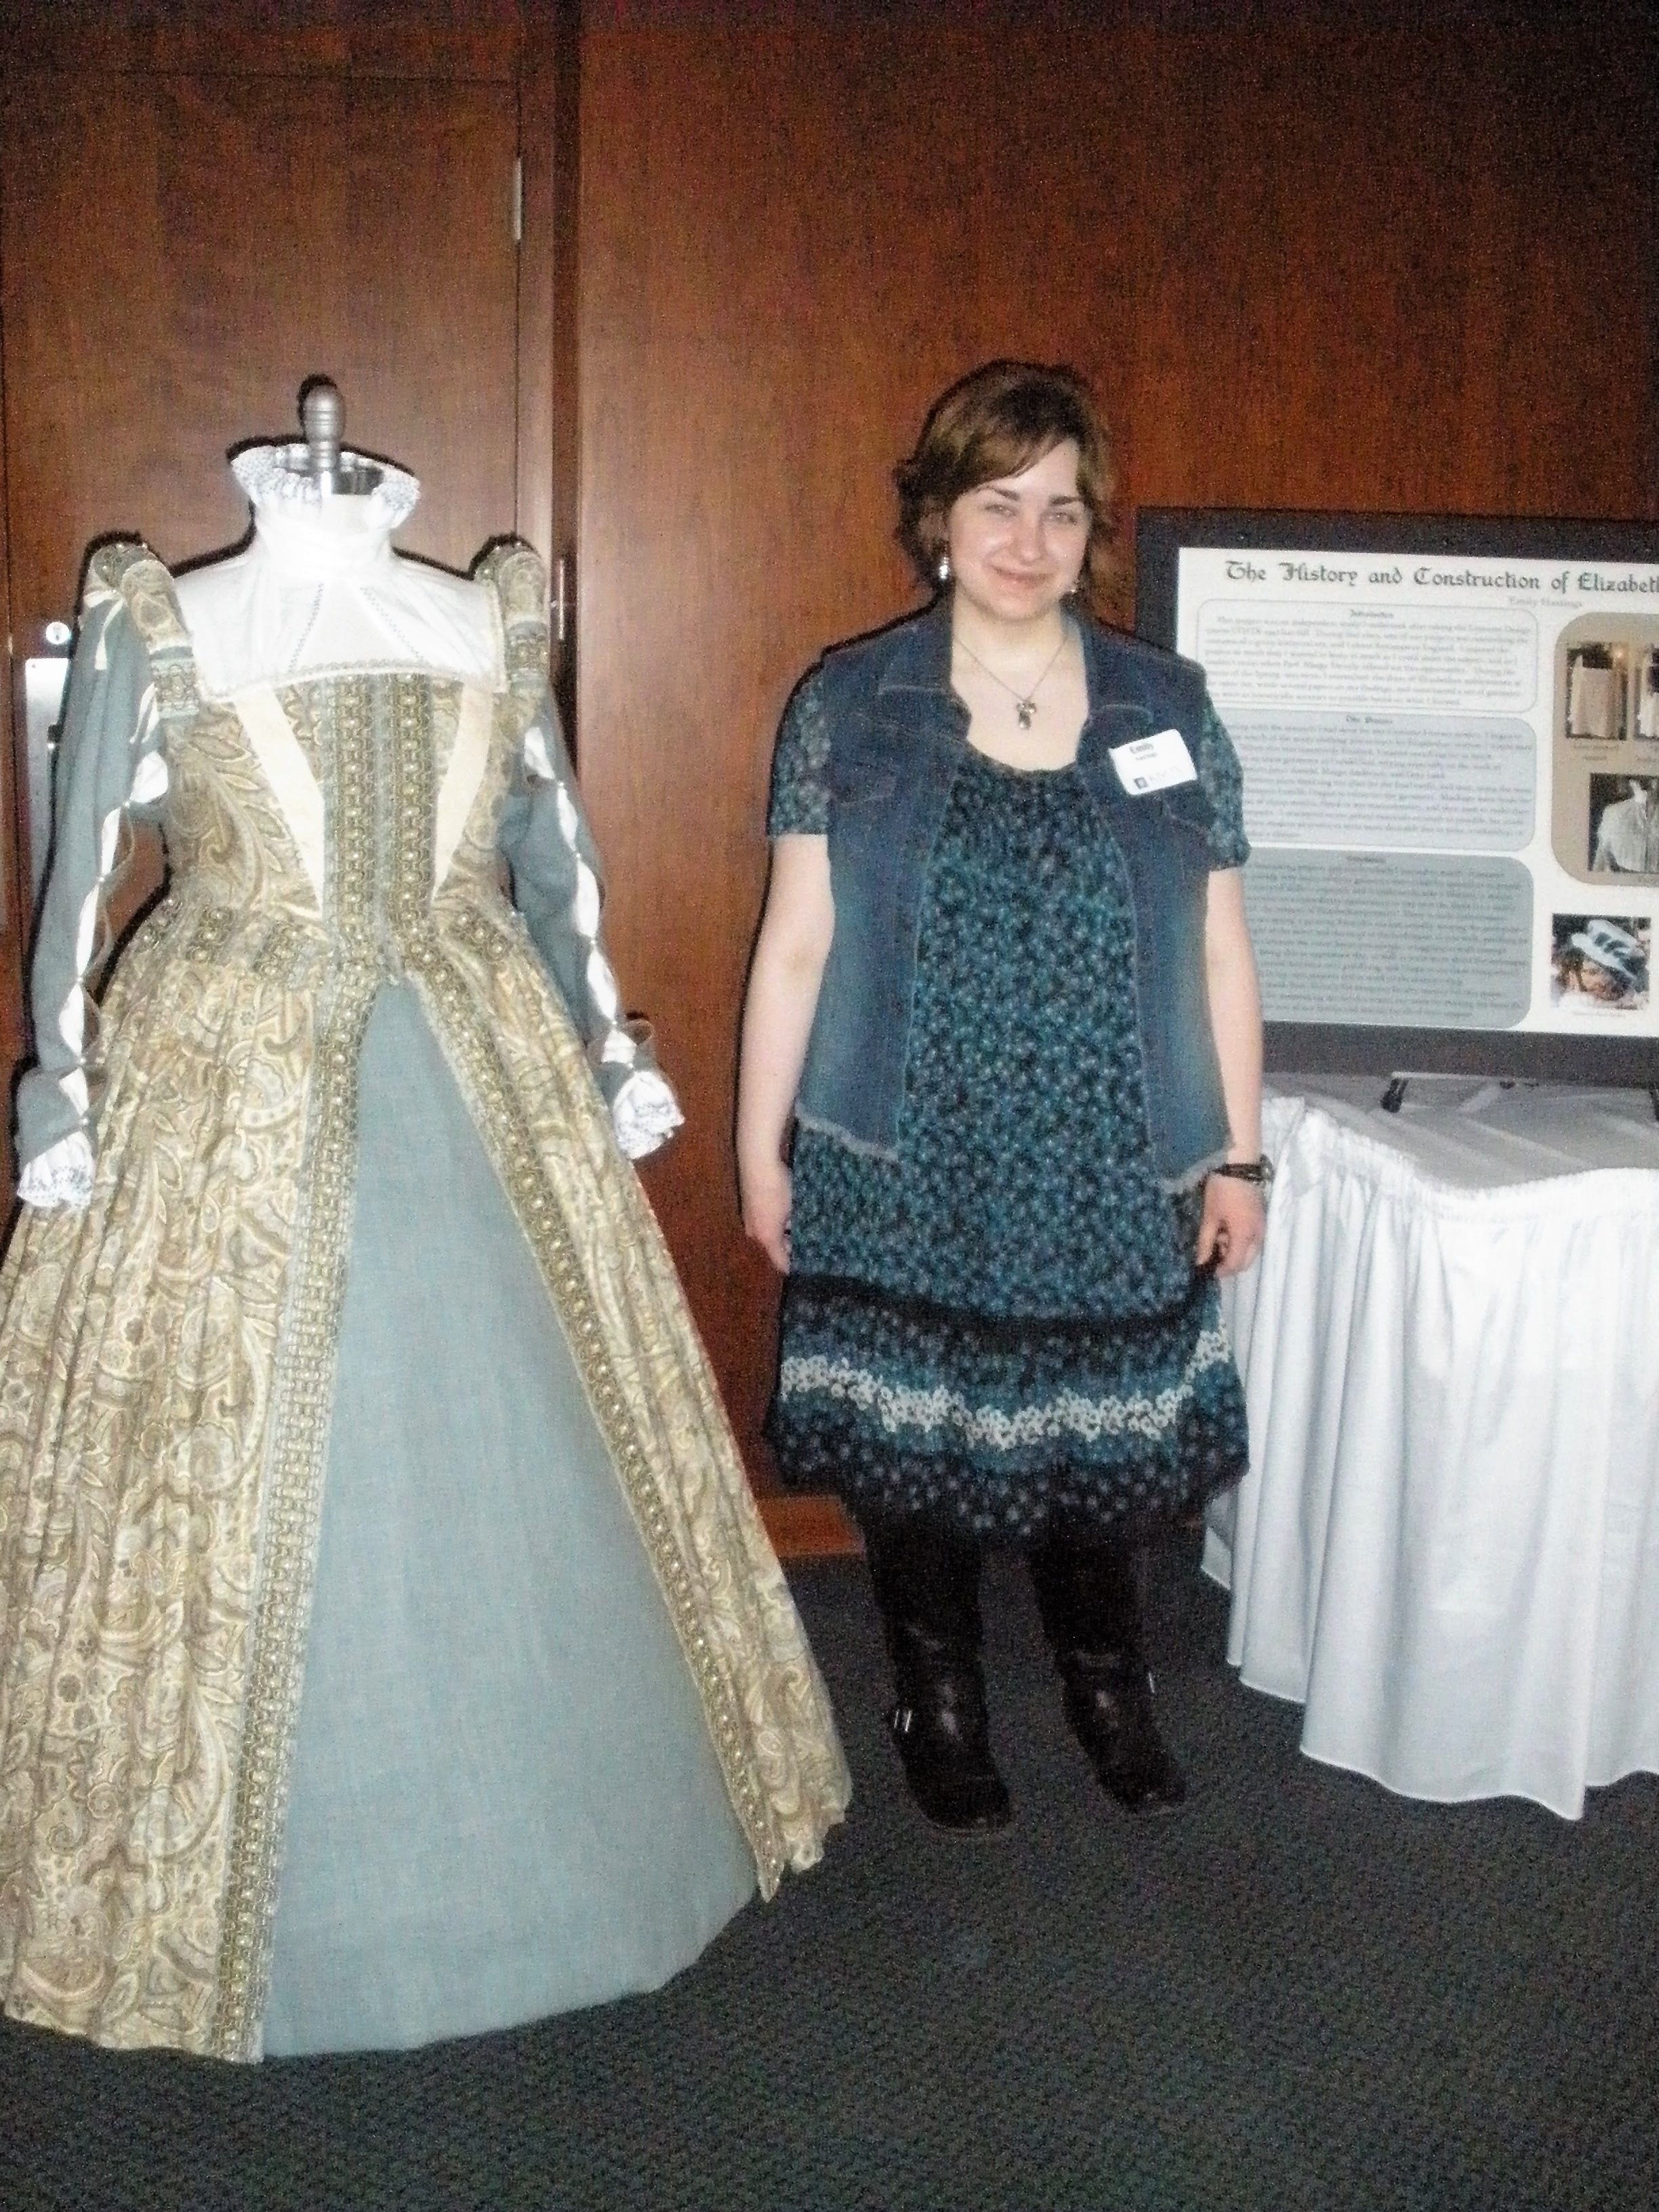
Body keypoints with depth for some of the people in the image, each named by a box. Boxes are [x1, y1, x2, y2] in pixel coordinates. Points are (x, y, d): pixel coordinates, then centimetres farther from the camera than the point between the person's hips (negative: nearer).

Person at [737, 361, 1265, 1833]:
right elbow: (795, 946, 0)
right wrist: (761, 1149, 0)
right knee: (914, 1443, 9)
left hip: (1113, 1184, 1)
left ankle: (1108, 1681, 38)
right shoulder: (849, 709, -1)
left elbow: (1219, 951, 6)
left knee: (1101, 1437, 11)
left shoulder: (1169, 712, 3)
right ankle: (940, 1701, 33)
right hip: (905, 1183, -1)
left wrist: (1239, 1155, 5)